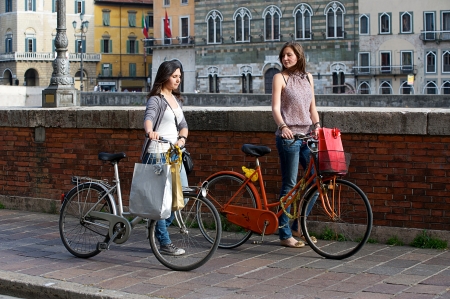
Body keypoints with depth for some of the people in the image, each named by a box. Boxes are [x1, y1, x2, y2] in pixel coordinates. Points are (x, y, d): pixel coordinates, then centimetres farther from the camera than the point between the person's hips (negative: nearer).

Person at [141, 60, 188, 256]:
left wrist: (182, 138, -8)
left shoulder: (176, 99, 17)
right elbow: (149, 117, -27)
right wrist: (150, 131, -49)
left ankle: (159, 228, 24)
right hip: (157, 153, -8)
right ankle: (164, 243, 2)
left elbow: (183, 125, 14)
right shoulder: (156, 99, -8)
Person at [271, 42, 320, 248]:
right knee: (289, 185, -3)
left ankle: (297, 227, 19)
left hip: (307, 136, 6)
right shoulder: (280, 78, -1)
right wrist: (282, 126, -30)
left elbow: (312, 107, 15)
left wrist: (317, 126, -3)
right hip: (288, 137, -6)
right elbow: (275, 108, -12)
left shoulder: (307, 77, 15)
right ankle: (285, 235, 5)